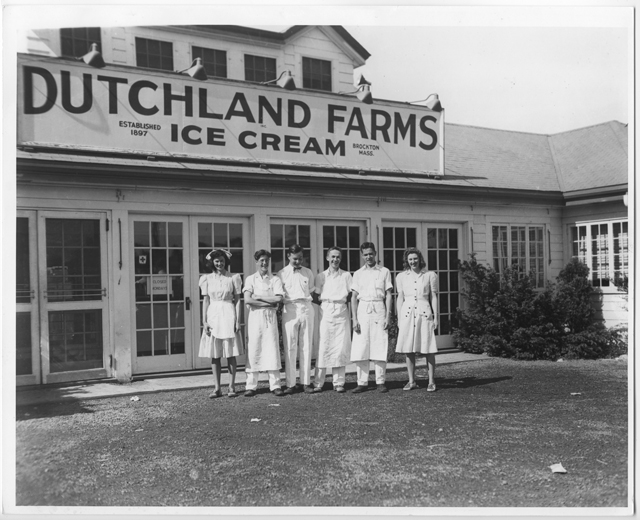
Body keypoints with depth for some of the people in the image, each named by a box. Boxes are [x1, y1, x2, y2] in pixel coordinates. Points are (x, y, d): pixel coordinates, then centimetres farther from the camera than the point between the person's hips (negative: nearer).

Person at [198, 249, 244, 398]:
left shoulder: (233, 278, 2)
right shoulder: (207, 279, 7)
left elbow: (237, 300, 2)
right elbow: (206, 301, 7)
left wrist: (238, 320, -4)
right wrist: (204, 321, 0)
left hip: (229, 315, -2)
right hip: (213, 316, 2)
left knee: (231, 353, 1)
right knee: (214, 354, 2)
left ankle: (232, 386, 8)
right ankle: (217, 388, 8)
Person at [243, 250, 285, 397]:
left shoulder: (275, 279, 7)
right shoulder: (250, 279, 7)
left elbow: (278, 299, -7)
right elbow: (247, 300, -7)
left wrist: (259, 297, -8)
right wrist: (269, 302, -10)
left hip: (270, 316, 0)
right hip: (255, 316, 0)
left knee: (272, 349, -1)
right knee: (253, 349, -1)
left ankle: (275, 385, 3)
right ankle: (251, 386, 4)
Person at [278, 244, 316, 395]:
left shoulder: (308, 273, 11)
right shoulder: (282, 274, 6)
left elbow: (312, 292, 15)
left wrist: (313, 312, 9)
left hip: (306, 309, 2)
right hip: (289, 310, -2)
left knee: (306, 347, 3)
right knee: (290, 348, -3)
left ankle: (306, 382, 8)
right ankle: (290, 384, 1)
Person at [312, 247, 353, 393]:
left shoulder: (346, 276, 12)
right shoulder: (320, 276, 13)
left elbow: (351, 296, 7)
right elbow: (316, 296, 9)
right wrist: (326, 299, -6)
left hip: (341, 313, 0)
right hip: (325, 313, 0)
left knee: (341, 348, -3)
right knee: (322, 347, -5)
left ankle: (339, 383, 4)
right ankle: (318, 383, 0)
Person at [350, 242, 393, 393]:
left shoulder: (384, 272, 8)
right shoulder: (358, 274, 12)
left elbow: (388, 295, 5)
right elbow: (354, 297, 9)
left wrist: (388, 316, -4)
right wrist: (354, 319, -1)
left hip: (379, 310, -1)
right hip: (362, 310, 1)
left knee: (380, 348, -3)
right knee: (360, 348, -3)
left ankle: (380, 382, 5)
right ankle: (362, 382, 3)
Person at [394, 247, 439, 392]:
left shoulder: (430, 275, 6)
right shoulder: (401, 277, 10)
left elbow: (434, 297, 6)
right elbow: (400, 298, 12)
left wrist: (435, 316, 1)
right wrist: (399, 318, 7)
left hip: (424, 313, -2)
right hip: (407, 313, 2)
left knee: (429, 349, -2)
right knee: (408, 349, 3)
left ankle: (431, 381, 6)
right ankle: (412, 381, 13)